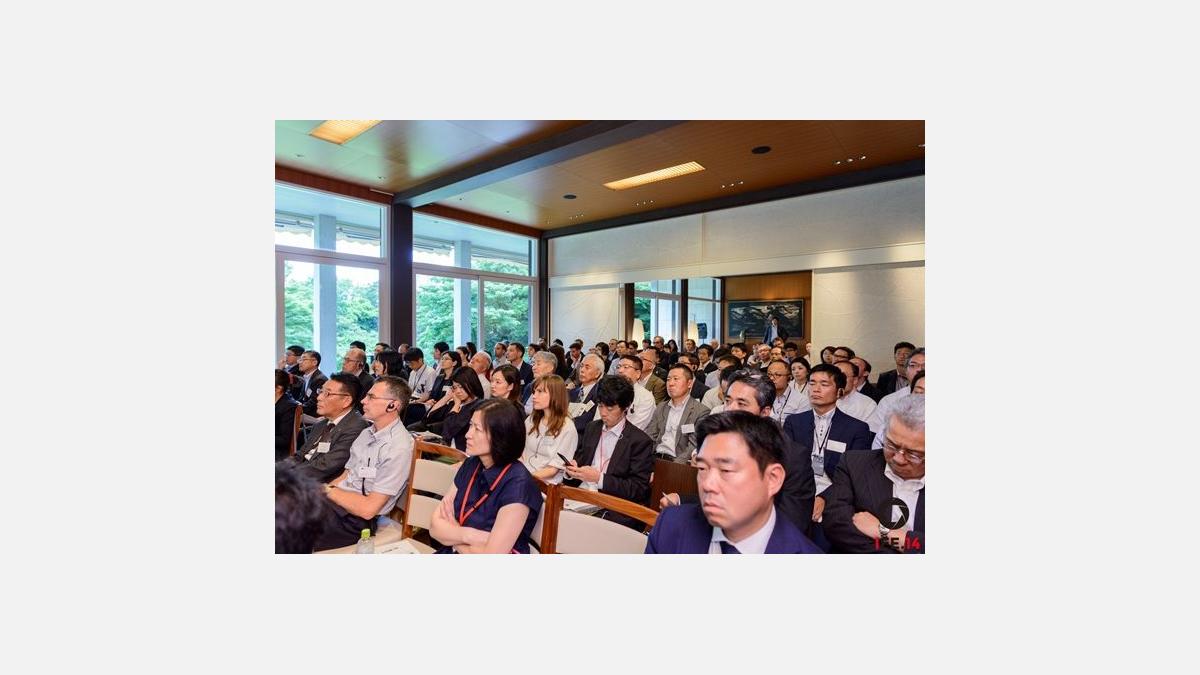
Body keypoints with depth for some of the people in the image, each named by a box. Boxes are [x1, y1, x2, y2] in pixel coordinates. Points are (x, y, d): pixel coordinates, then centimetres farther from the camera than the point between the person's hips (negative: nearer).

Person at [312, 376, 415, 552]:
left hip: (354, 520, -8)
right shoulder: (367, 433, 10)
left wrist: (328, 490, -10)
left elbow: (368, 508, -19)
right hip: (335, 501, 8)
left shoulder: (398, 448, -20)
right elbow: (345, 476, 13)